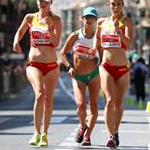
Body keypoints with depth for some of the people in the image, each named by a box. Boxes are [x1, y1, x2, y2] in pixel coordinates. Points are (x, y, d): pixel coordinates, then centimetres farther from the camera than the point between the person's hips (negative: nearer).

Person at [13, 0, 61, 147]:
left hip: (51, 65, 1)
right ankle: (37, 133, -20)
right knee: (40, 94, -23)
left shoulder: (55, 19, 2)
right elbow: (20, 32, 21)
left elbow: (56, 43, -5)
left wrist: (49, 28, -19)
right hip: (34, 64, -1)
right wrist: (16, 42, 0)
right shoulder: (30, 18, 5)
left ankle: (44, 134, 17)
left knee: (48, 99, 4)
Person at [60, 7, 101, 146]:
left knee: (93, 105, -2)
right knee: (81, 105, -16)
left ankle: (87, 135, 10)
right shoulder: (75, 36, -2)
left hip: (94, 74, 1)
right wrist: (69, 66, -9)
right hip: (78, 77, -1)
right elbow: (62, 53, 5)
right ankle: (82, 126, 14)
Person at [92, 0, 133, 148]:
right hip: (106, 67, 0)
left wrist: (118, 30, -28)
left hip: (122, 68, 0)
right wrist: (95, 47, 7)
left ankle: (115, 132, 30)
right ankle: (111, 136, -19)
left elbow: (129, 44, -15)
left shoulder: (127, 22, -2)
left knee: (119, 104, 8)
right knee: (109, 101, -18)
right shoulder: (101, 22, 7)